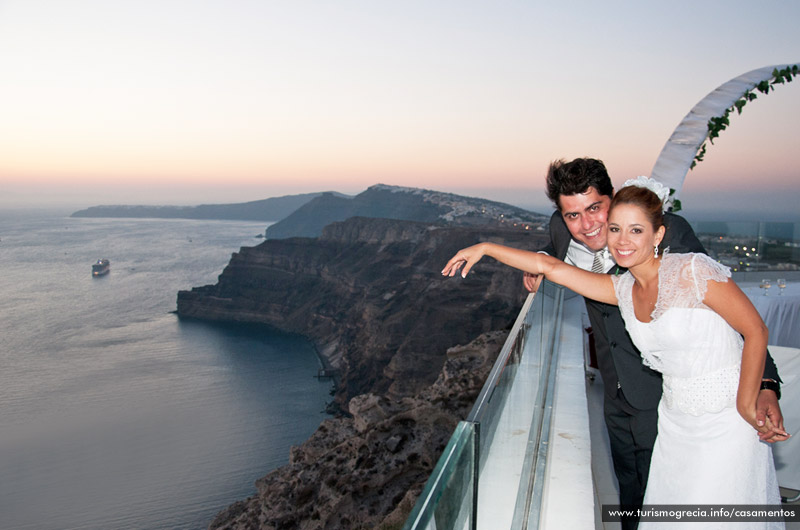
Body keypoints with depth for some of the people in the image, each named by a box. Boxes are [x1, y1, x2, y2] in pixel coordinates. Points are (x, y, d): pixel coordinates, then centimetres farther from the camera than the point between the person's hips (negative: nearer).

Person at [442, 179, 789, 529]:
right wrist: (485, 248, 1)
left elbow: (755, 331, -12)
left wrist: (747, 406, -11)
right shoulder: (623, 289, 0)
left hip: (725, 421, -5)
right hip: (676, 420, 5)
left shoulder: (693, 271, -18)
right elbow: (551, 267, 0)